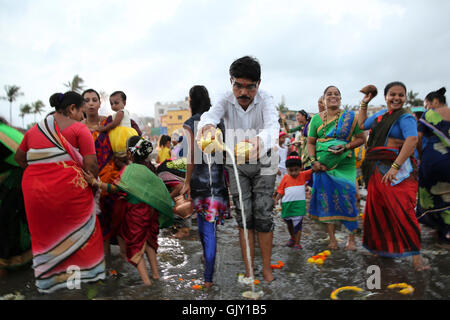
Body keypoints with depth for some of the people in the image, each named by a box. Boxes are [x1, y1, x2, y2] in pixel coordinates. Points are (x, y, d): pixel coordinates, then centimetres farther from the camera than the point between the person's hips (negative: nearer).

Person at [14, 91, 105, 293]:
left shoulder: (34, 129, 14)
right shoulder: (78, 128, -4)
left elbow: (19, 158, 23)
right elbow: (90, 164, -11)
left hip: (34, 189, 5)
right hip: (68, 189, -5)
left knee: (45, 234, 18)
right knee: (79, 231, 12)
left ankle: (47, 279, 30)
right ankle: (83, 271, 21)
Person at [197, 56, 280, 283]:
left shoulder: (265, 100, -20)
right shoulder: (227, 101, -14)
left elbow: (272, 126, -40)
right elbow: (211, 114, -36)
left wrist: (258, 141, -65)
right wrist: (207, 126, -62)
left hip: (263, 163, -1)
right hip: (235, 164, 2)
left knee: (263, 216, -2)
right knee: (243, 216, 2)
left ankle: (266, 267, 17)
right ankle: (249, 270, 15)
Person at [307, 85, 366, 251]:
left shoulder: (349, 117, 3)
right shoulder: (316, 118, 7)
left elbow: (361, 138, 4)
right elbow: (311, 142, 9)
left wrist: (346, 146, -14)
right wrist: (314, 161, -4)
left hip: (345, 165, -1)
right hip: (323, 166, 2)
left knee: (347, 198, -5)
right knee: (326, 199, 2)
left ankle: (351, 238, 11)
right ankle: (332, 238, 14)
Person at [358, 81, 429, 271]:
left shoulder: (405, 117, -7)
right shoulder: (380, 115, 16)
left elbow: (412, 140, -24)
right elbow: (362, 124, 33)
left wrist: (395, 167, -32)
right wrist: (364, 103, 25)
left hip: (397, 169, -8)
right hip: (377, 169, 8)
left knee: (402, 209, -15)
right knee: (377, 208, 13)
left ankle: (415, 255, -8)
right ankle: (382, 247, 28)